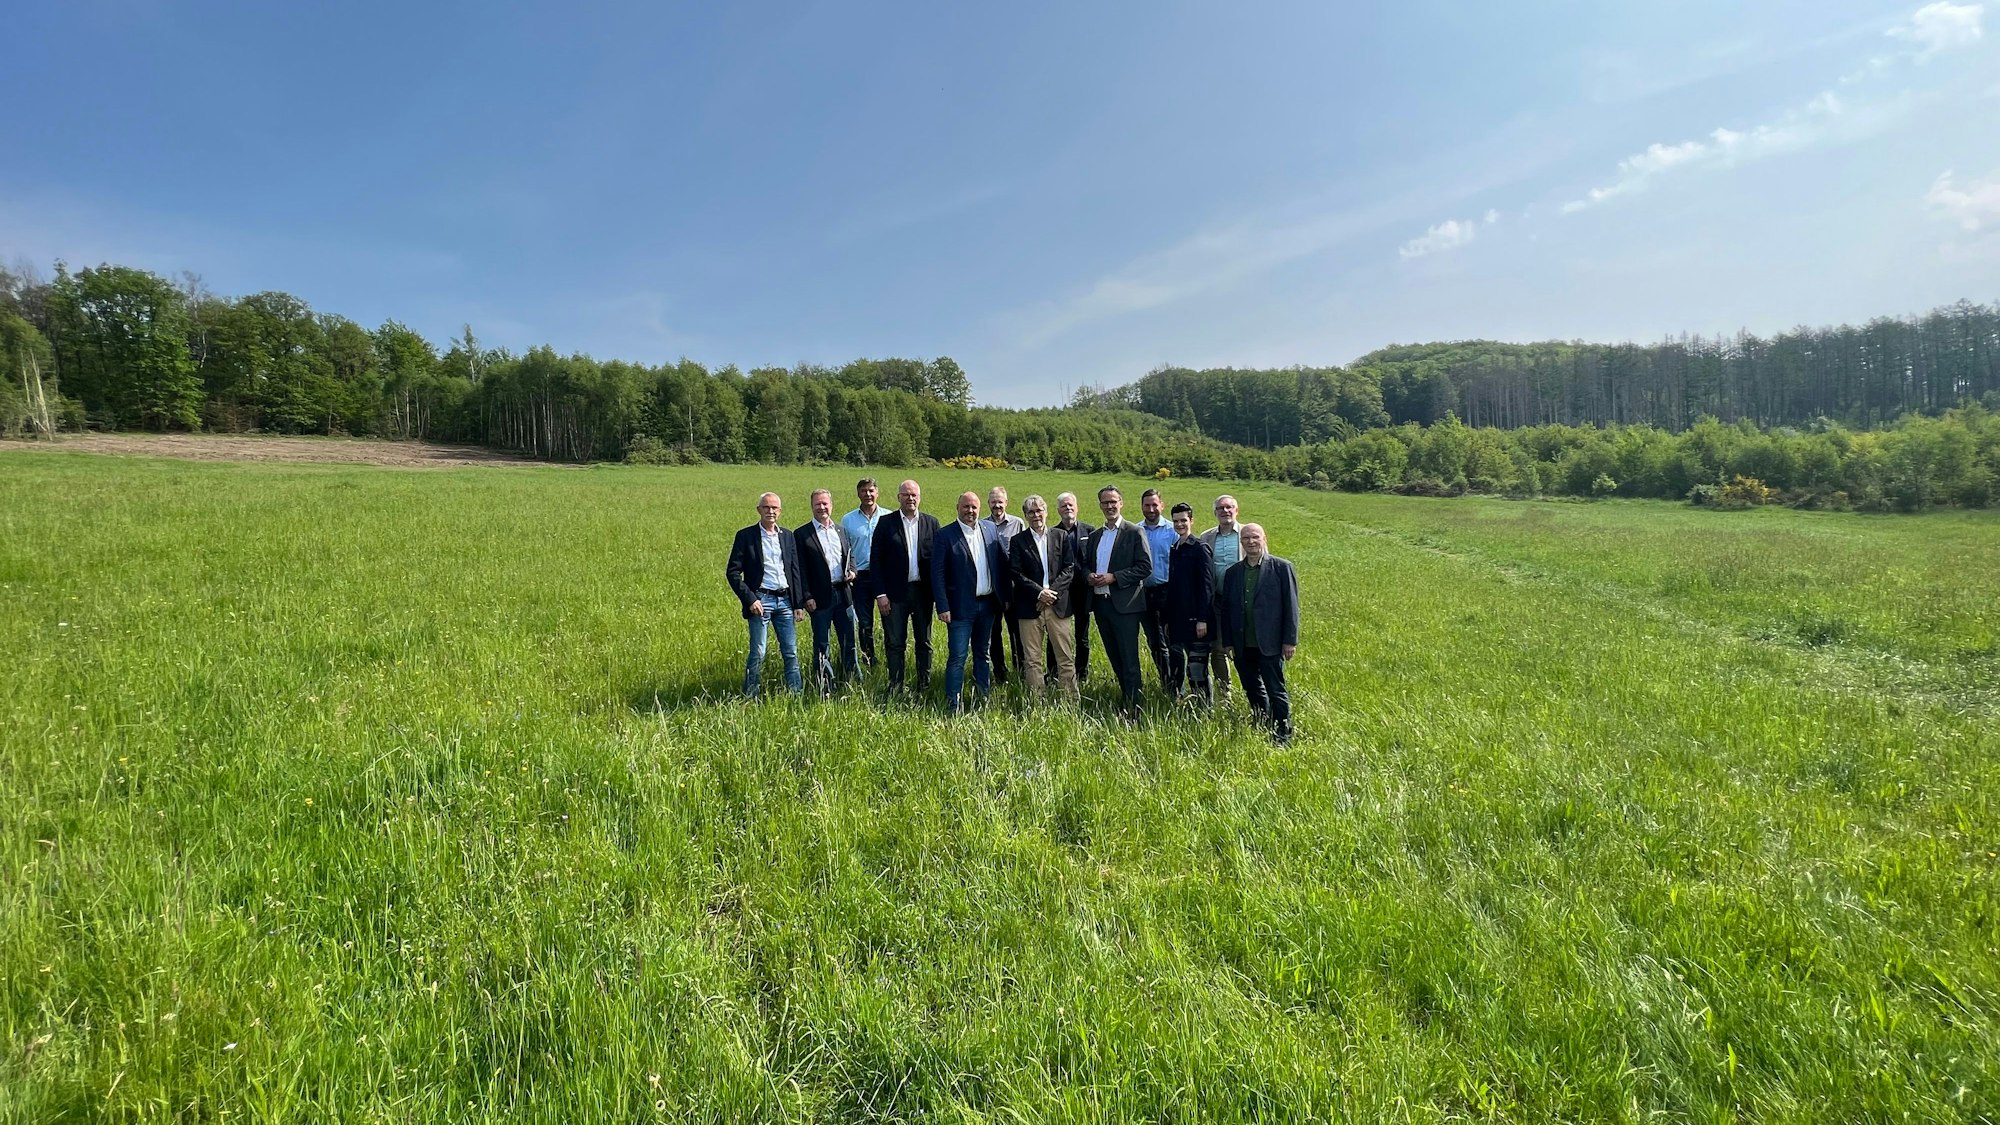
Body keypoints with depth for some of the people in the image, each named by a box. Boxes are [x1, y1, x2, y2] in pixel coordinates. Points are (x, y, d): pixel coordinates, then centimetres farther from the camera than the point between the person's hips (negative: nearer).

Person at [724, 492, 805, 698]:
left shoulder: (788, 536, 11)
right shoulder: (746, 536, -2)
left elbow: (796, 571, 13)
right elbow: (732, 572, -4)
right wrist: (749, 599, -11)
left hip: (785, 600, 4)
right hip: (760, 601, -4)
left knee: (791, 652, 6)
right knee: (758, 654, -3)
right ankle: (750, 697, 9)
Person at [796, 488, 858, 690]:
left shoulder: (842, 530, 12)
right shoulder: (802, 535, -3)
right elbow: (800, 570, -6)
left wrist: (851, 572, 0)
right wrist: (807, 597, -11)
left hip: (843, 593, 4)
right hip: (820, 597, -4)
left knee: (849, 641, 9)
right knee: (820, 644, 5)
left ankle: (853, 680, 20)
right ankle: (824, 686, 14)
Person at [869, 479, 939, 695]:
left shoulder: (931, 522, 5)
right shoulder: (886, 523, 0)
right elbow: (875, 560, -2)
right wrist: (880, 594, -8)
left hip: (923, 590, 2)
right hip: (895, 592, -2)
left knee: (924, 642, 11)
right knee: (894, 643, 4)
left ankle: (924, 687, 22)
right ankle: (895, 688, 14)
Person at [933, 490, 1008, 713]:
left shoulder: (991, 530, 5)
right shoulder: (945, 536, -8)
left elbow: (1001, 564, 9)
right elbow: (937, 573, -9)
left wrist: (1004, 596, 6)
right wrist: (943, 607, -14)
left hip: (987, 604, 5)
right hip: (961, 607, -5)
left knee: (982, 653, 16)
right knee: (958, 656, -5)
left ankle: (984, 697, 27)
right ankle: (955, 704, 1)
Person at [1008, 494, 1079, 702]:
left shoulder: (1061, 536, 9)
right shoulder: (1017, 541, 5)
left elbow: (1070, 568, 3)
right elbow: (1016, 574, -2)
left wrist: (1053, 591, -10)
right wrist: (1039, 592, -12)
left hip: (1058, 603, 1)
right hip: (1030, 605, -1)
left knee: (1066, 657, 3)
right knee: (1032, 659, 3)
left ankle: (1072, 701, 10)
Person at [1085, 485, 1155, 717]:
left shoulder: (1134, 532, -5)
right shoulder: (1095, 536, 15)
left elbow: (1145, 567, -11)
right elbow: (1086, 564, 21)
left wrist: (1113, 577, -17)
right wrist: (1088, 576, -2)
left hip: (1124, 603, -6)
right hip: (1100, 602, 6)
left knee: (1129, 659, -5)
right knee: (1114, 657, 15)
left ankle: (1132, 709, -1)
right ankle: (1124, 695, 27)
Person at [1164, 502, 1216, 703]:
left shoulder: (1199, 548, -7)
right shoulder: (1173, 549, 14)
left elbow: (1207, 586, -11)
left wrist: (1202, 619, -17)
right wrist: (1168, 619, 14)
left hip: (1195, 619, -7)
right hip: (1177, 621, 7)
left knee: (1197, 667, -4)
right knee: (1175, 668, 12)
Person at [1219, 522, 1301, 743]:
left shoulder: (1282, 568, -1)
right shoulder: (1233, 572, 10)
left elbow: (1291, 606, -3)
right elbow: (1226, 608, 12)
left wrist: (1290, 640, -8)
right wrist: (1227, 642, 8)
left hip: (1269, 643, -4)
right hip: (1243, 646, 4)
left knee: (1276, 690, -2)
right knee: (1252, 691, 13)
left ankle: (1283, 735, 9)